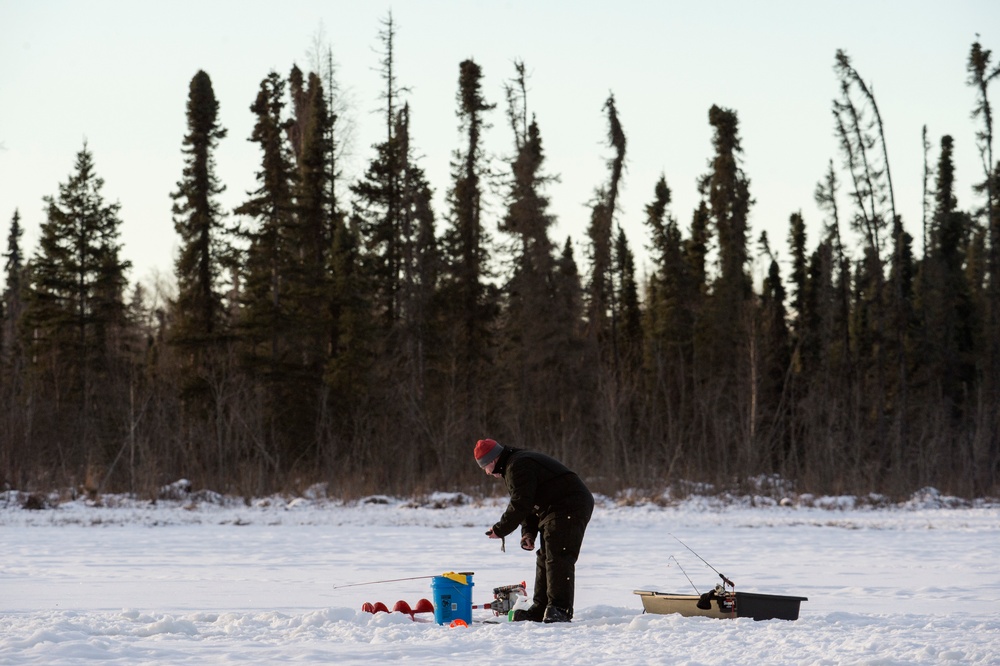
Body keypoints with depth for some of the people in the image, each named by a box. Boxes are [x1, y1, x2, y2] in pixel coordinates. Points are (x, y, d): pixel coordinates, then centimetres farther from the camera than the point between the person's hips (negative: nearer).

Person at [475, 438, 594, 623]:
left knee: (558, 559, -16)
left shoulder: (518, 467, -14)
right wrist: (528, 532, 10)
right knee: (545, 559, 13)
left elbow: (520, 504, -20)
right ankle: (540, 610, 16)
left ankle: (560, 609, -18)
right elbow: (529, 503, 24)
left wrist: (500, 530, -10)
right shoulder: (517, 464, 22)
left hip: (568, 510, -12)